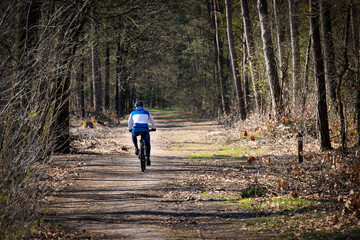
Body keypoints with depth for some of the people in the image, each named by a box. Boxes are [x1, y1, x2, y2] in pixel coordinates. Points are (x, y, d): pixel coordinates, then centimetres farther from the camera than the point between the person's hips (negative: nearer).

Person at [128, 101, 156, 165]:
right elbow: (152, 121, 33)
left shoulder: (133, 113, 20)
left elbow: (129, 122, 32)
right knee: (147, 144, 17)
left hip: (136, 129, 0)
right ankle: (148, 158, 0)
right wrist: (154, 128, 51)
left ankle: (136, 148, 22)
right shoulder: (146, 112, 21)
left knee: (133, 135, 37)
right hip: (145, 130, 0)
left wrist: (130, 129, 51)